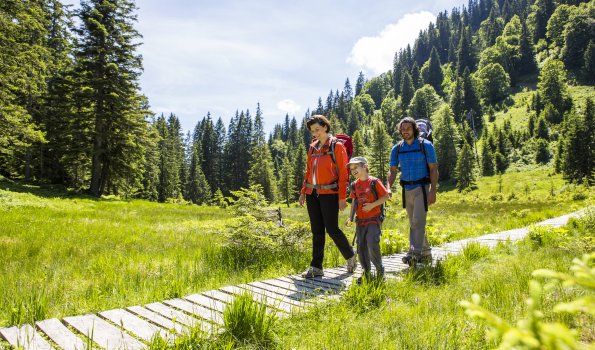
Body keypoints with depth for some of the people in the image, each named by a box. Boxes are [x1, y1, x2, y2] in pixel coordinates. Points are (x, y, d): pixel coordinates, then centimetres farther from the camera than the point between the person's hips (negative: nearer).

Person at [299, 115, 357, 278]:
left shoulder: (336, 146, -3)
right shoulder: (313, 147, 14)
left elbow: (343, 173, -7)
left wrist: (342, 197, -11)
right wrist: (303, 191, 13)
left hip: (329, 194, -5)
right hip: (312, 194, 6)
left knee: (332, 229, -4)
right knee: (316, 231, 6)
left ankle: (350, 255, 22)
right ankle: (316, 267, 12)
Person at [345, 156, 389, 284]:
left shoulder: (374, 182, -9)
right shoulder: (355, 185, 7)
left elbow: (386, 196, -7)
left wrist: (372, 205, -18)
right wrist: (351, 217, 8)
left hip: (373, 219, -6)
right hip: (360, 221, 6)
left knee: (372, 245, -14)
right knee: (361, 246, 6)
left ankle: (379, 269, 8)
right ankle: (366, 271, 19)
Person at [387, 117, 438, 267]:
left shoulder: (426, 145, -6)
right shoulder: (397, 149, 5)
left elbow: (433, 169, -6)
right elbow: (392, 170, 5)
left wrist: (433, 191, -15)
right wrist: (388, 188, -12)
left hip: (421, 188, -5)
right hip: (407, 189, 5)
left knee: (418, 222, -15)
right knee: (414, 223, 12)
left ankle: (414, 254, -18)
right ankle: (426, 253, 27)